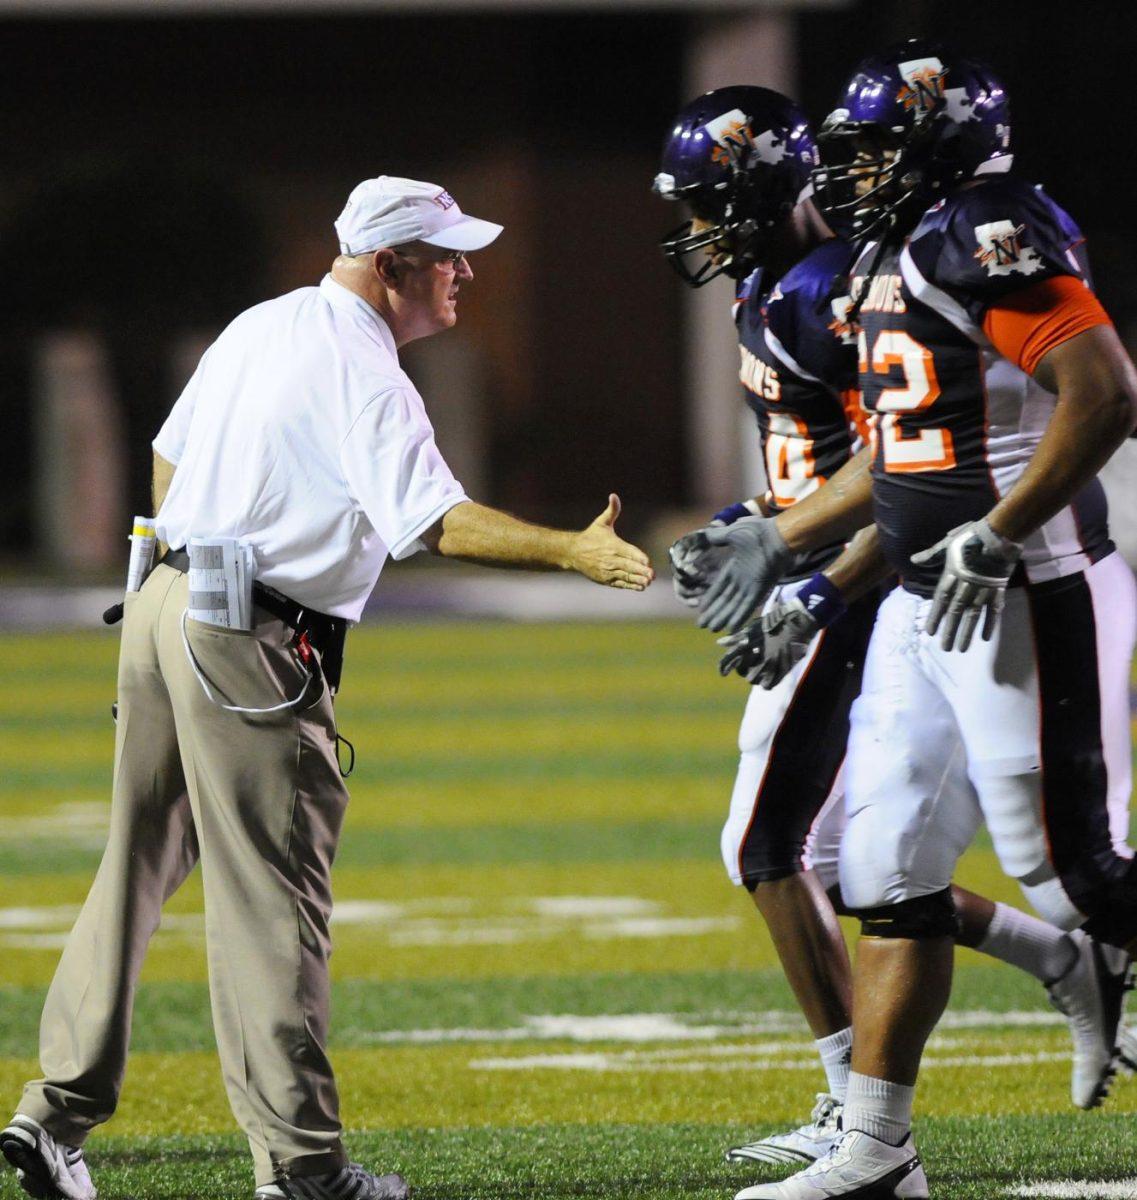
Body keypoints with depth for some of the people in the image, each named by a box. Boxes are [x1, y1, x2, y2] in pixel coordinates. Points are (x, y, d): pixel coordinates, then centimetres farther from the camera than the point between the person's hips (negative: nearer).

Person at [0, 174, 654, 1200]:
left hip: (162, 608, 9)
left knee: (137, 872, 16)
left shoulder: (260, 328, 13)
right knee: (274, 899, -6)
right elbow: (431, 520, -27)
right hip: (254, 650, -9)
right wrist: (578, 554, -32)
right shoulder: (364, 376, -15)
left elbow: (169, 455, 22)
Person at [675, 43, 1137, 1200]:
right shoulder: (895, 262, 17)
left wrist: (995, 538, -25)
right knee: (888, 868, 8)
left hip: (1026, 601, -10)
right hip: (929, 607, 10)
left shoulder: (994, 240, -14)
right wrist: (777, 541, 26)